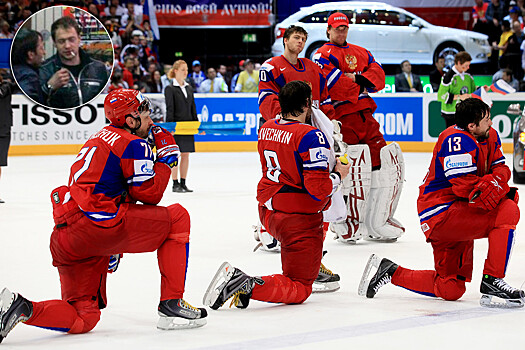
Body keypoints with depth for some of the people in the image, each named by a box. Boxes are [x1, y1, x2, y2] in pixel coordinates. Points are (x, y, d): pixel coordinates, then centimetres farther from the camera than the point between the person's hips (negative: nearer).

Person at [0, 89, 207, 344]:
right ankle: (171, 305, 5)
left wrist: (111, 247, 34)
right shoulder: (134, 144, -1)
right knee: (178, 218, 8)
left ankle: (21, 308, -9)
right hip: (97, 225, -9)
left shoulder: (98, 140, 28)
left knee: (83, 318, 14)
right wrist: (166, 156, 9)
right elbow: (149, 194, -5)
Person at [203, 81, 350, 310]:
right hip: (298, 219, -8)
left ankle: (313, 268, 36)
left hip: (267, 211, 8)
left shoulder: (266, 128, 5)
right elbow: (318, 188, -22)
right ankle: (247, 286, -24)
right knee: (299, 290, 0)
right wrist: (338, 176, -2)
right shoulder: (310, 136, -19)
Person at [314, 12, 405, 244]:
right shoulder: (324, 55, 0)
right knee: (355, 166, -19)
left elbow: (378, 75, 9)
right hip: (342, 118, -7)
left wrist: (358, 79, -9)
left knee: (385, 163, 6)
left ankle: (377, 223, 18)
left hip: (365, 116, 8)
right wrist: (359, 88, -4)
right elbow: (333, 84, -16)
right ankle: (346, 222, -6)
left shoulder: (361, 52, 23)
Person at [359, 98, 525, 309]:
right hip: (440, 212, -10)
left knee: (451, 289, 11)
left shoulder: (490, 136, 8)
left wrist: (493, 181, -17)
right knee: (508, 211, -25)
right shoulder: (458, 141, -20)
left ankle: (390, 272, 19)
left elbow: (500, 167, 6)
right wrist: (502, 192, -15)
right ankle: (492, 281, -22)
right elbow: (467, 187, -25)